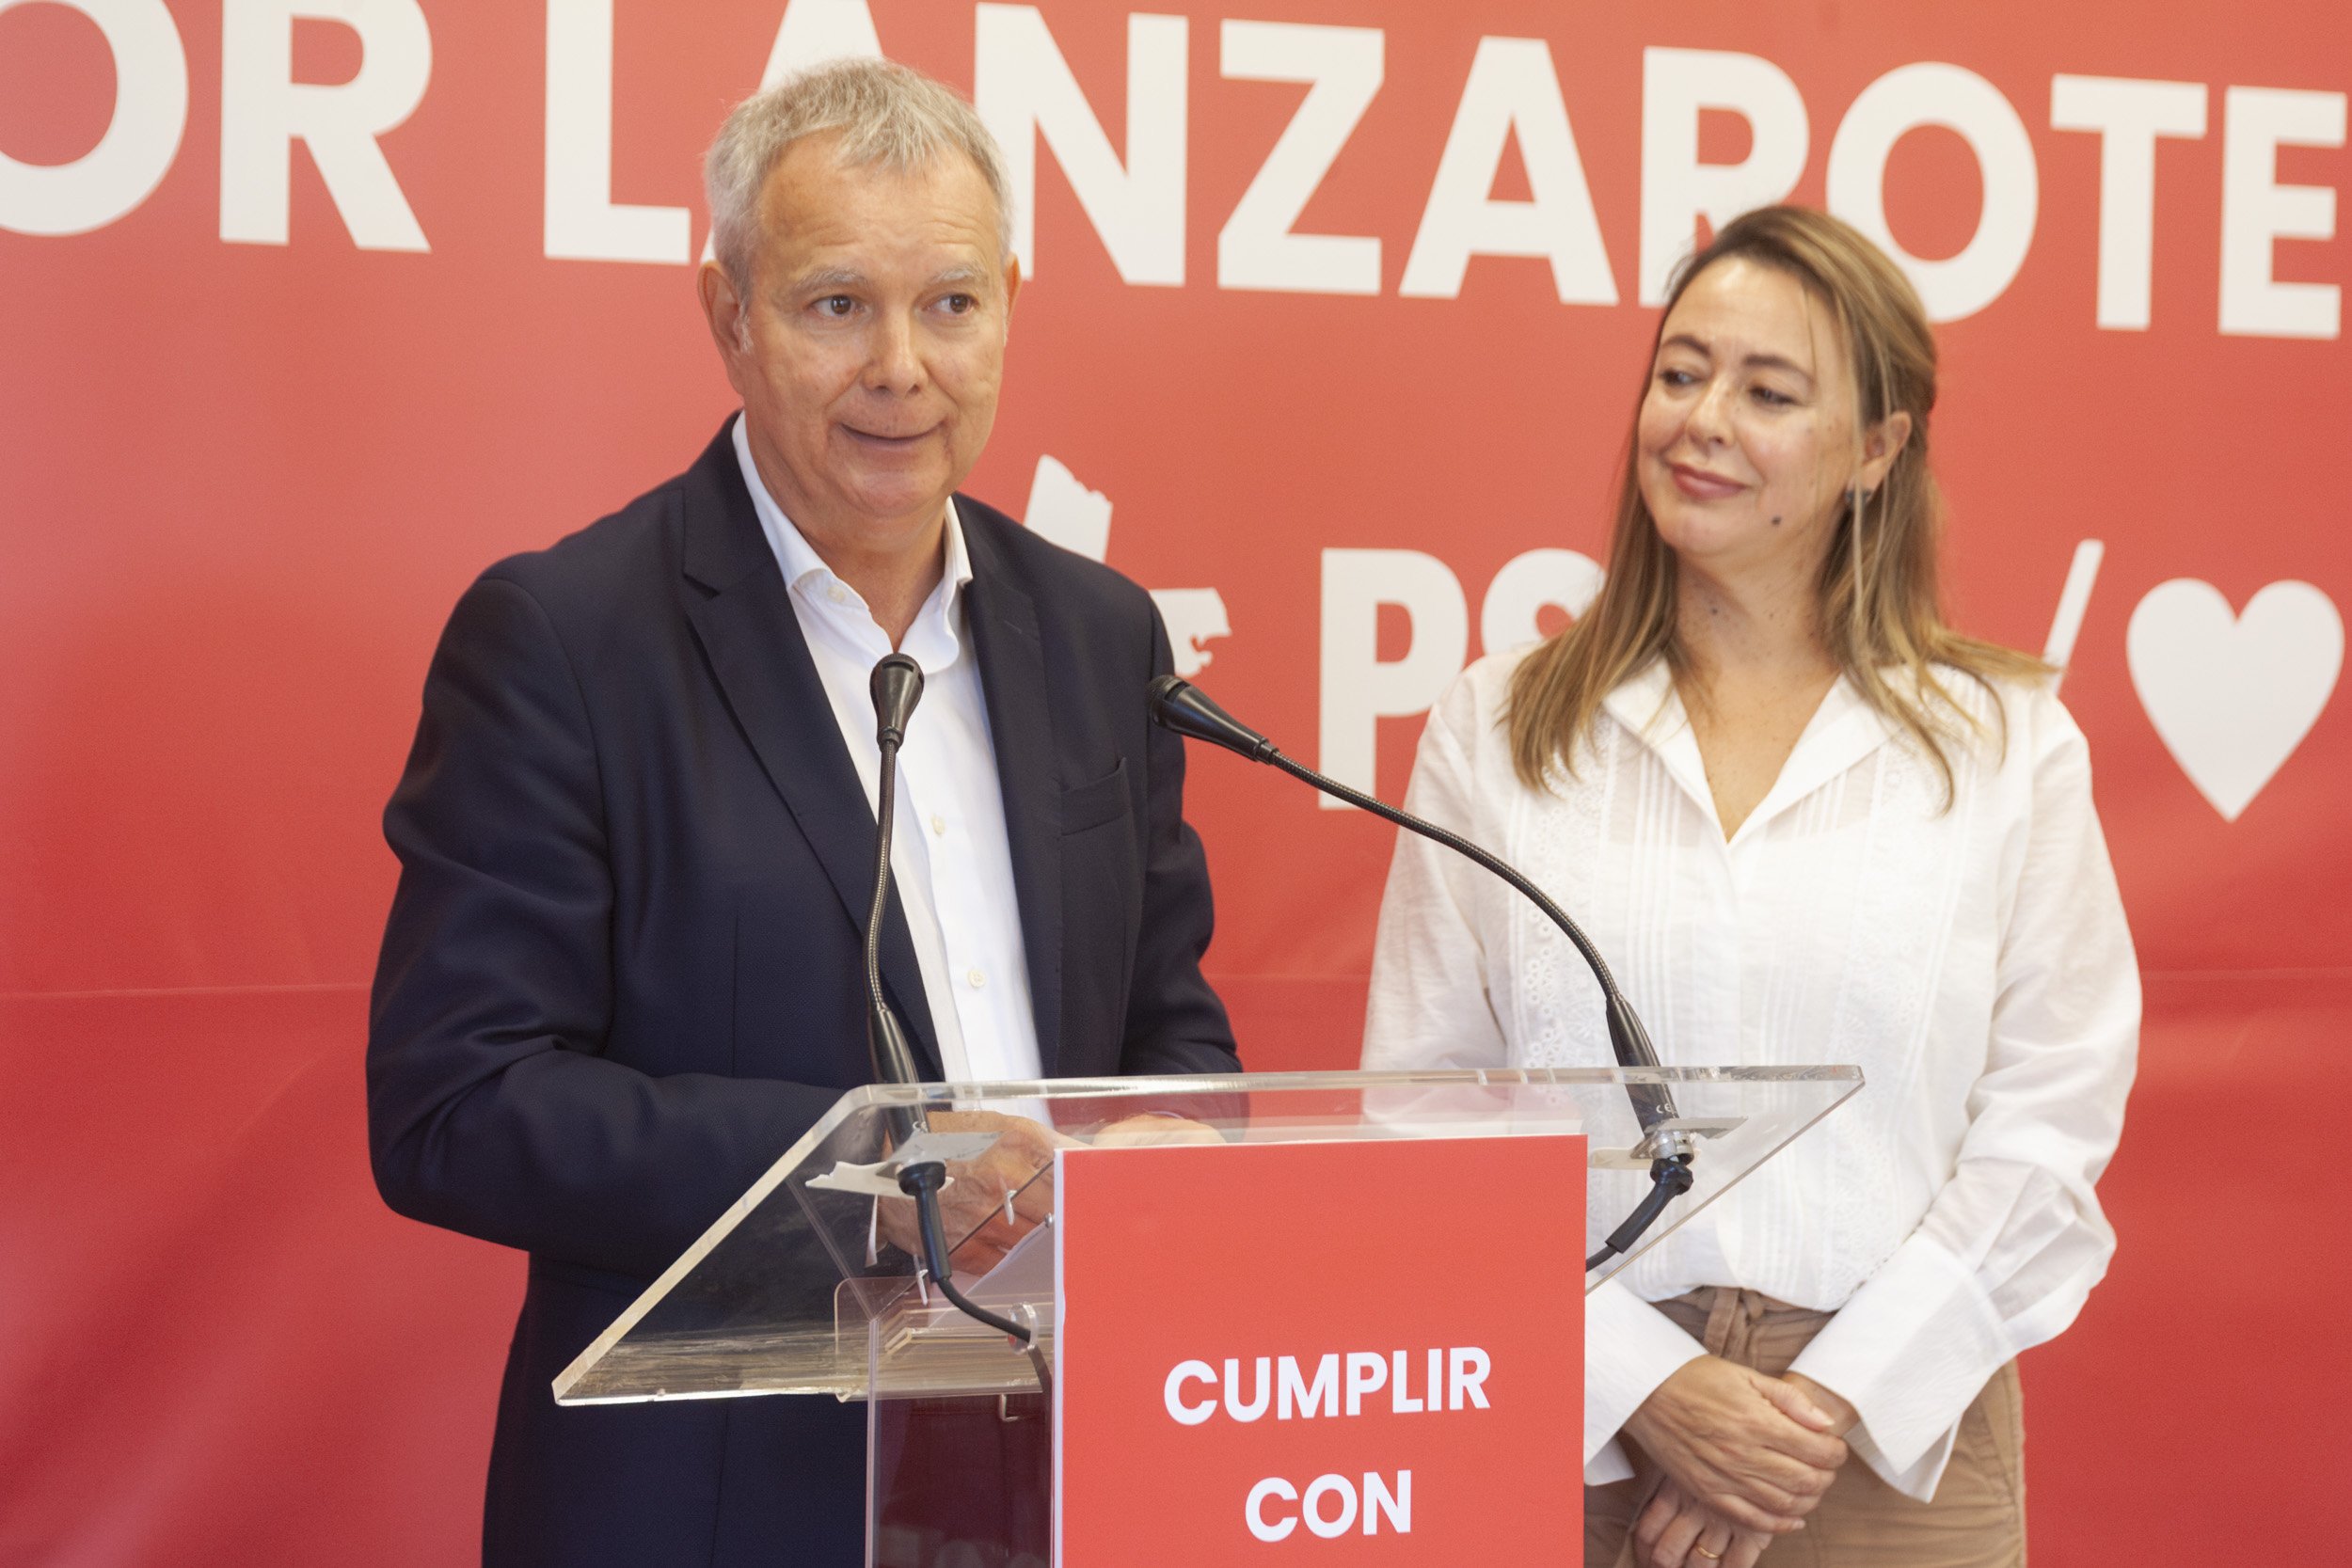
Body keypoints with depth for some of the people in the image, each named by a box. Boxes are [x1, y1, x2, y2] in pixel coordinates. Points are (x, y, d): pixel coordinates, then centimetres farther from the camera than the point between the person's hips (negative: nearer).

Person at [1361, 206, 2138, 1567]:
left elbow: (2049, 1122, -1)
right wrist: (1648, 1389, -10)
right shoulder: (1497, 731, 4)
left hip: (1892, 1443, 0)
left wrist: (1835, 1402, -10)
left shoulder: (2009, 743, 3)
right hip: (1576, 1436, 0)